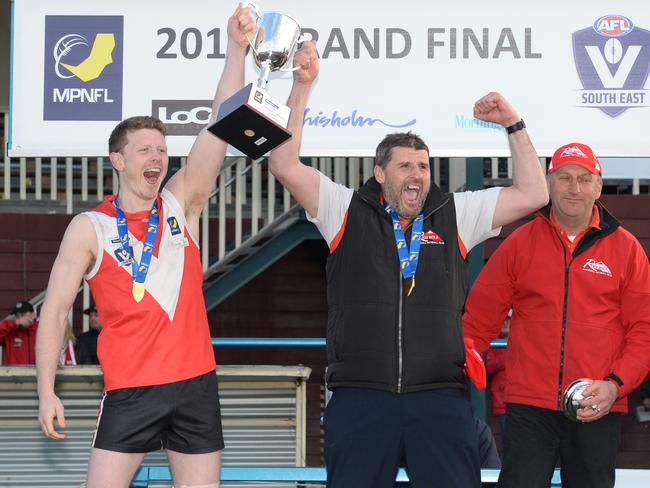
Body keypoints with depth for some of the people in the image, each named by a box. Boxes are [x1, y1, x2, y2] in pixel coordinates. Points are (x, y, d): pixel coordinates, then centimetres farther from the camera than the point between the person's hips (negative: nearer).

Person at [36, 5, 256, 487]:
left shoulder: (182, 204, 7)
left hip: (195, 384, 3)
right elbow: (55, 309, 1)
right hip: (130, 389, -3)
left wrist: (236, 49, -12)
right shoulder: (90, 228, 0)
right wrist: (47, 391, -7)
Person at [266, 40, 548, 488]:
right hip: (359, 396, -1)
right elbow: (285, 166, -1)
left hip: (440, 399, 1)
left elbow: (533, 194, 11)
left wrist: (513, 125, 6)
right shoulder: (347, 211, 7)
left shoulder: (455, 215, 11)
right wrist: (302, 87, -5)